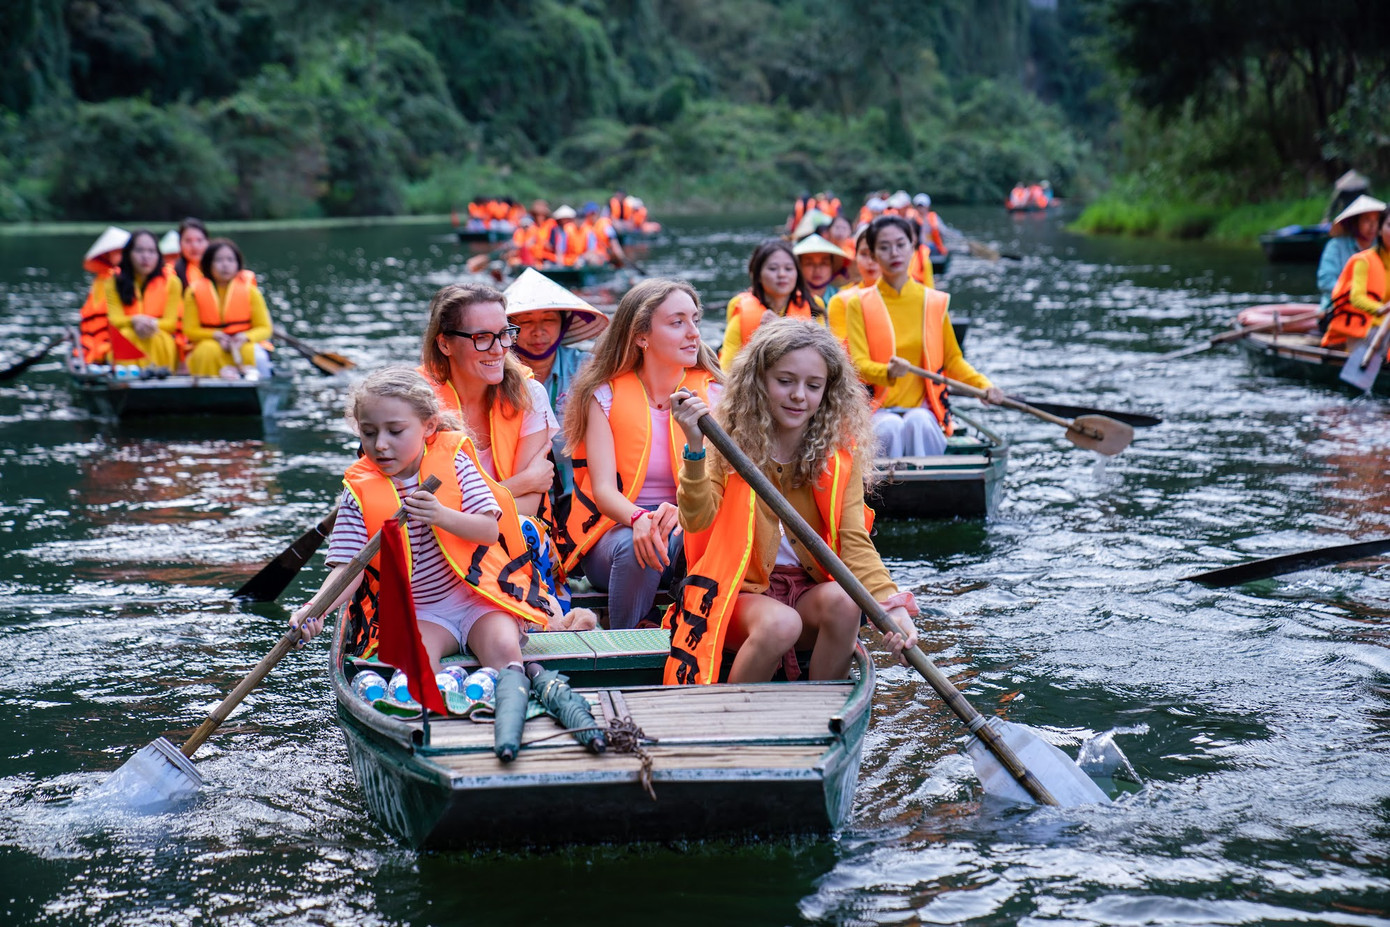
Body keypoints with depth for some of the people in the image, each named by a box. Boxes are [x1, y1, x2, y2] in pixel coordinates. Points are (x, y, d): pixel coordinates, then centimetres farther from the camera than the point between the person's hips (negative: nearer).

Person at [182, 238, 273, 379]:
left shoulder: (249, 290, 1)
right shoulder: (195, 292, 0)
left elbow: (264, 328, 0)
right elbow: (190, 330, 0)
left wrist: (245, 337, -22)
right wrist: (215, 335, -18)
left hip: (244, 344, 0)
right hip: (210, 343, 0)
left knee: (252, 352, -34)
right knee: (208, 350, -34)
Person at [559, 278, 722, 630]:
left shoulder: (711, 393, 4)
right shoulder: (606, 395, -1)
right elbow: (604, 488, -13)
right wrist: (639, 519, -37)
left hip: (688, 530, 1)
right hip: (616, 529, -1)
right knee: (635, 549, -35)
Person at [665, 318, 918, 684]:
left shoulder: (840, 453, -1)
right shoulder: (731, 441, -6)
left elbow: (854, 542, -8)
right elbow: (698, 520, -19)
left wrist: (890, 604, -25)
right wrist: (694, 448, -33)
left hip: (809, 590, 3)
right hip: (741, 590, -3)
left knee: (843, 600, -28)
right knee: (780, 623, -33)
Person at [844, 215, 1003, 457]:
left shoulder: (935, 302, 11)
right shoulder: (859, 304, 5)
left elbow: (953, 359, 16)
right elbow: (859, 364, -5)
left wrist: (984, 385, -3)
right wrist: (888, 372, -28)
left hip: (925, 408, 1)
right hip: (878, 411, -1)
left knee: (918, 422, -33)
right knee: (891, 428, -34)